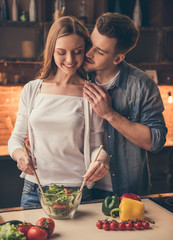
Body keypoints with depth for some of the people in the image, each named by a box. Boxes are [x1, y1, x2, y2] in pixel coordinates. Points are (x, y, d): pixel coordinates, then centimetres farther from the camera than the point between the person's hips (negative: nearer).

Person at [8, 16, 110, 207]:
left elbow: (96, 145, 0)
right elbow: (16, 138, 9)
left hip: (77, 192, -2)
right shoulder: (32, 90, 3)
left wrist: (102, 161, -22)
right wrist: (19, 153, -13)